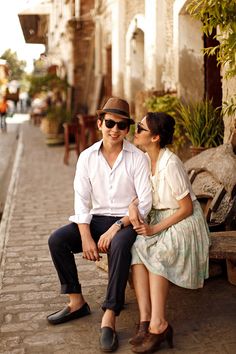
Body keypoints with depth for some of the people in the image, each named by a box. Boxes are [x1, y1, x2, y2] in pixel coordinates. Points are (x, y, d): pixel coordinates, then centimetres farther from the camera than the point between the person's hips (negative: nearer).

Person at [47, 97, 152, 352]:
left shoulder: (137, 158, -8)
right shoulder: (87, 157, 1)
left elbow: (145, 203, -11)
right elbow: (82, 200, -1)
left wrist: (115, 228, -21)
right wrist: (86, 238, -14)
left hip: (127, 220, -4)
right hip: (97, 218, 4)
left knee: (119, 245, -37)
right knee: (56, 240, -15)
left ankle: (109, 317, -30)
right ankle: (77, 302, 0)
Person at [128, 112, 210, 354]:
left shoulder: (170, 165, -21)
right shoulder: (145, 159, 2)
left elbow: (187, 208, -17)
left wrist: (156, 229, -19)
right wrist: (133, 206, -14)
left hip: (183, 222, -6)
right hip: (158, 218, 6)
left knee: (155, 253, -32)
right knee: (136, 248, -23)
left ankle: (158, 324, -26)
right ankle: (145, 320, -26)